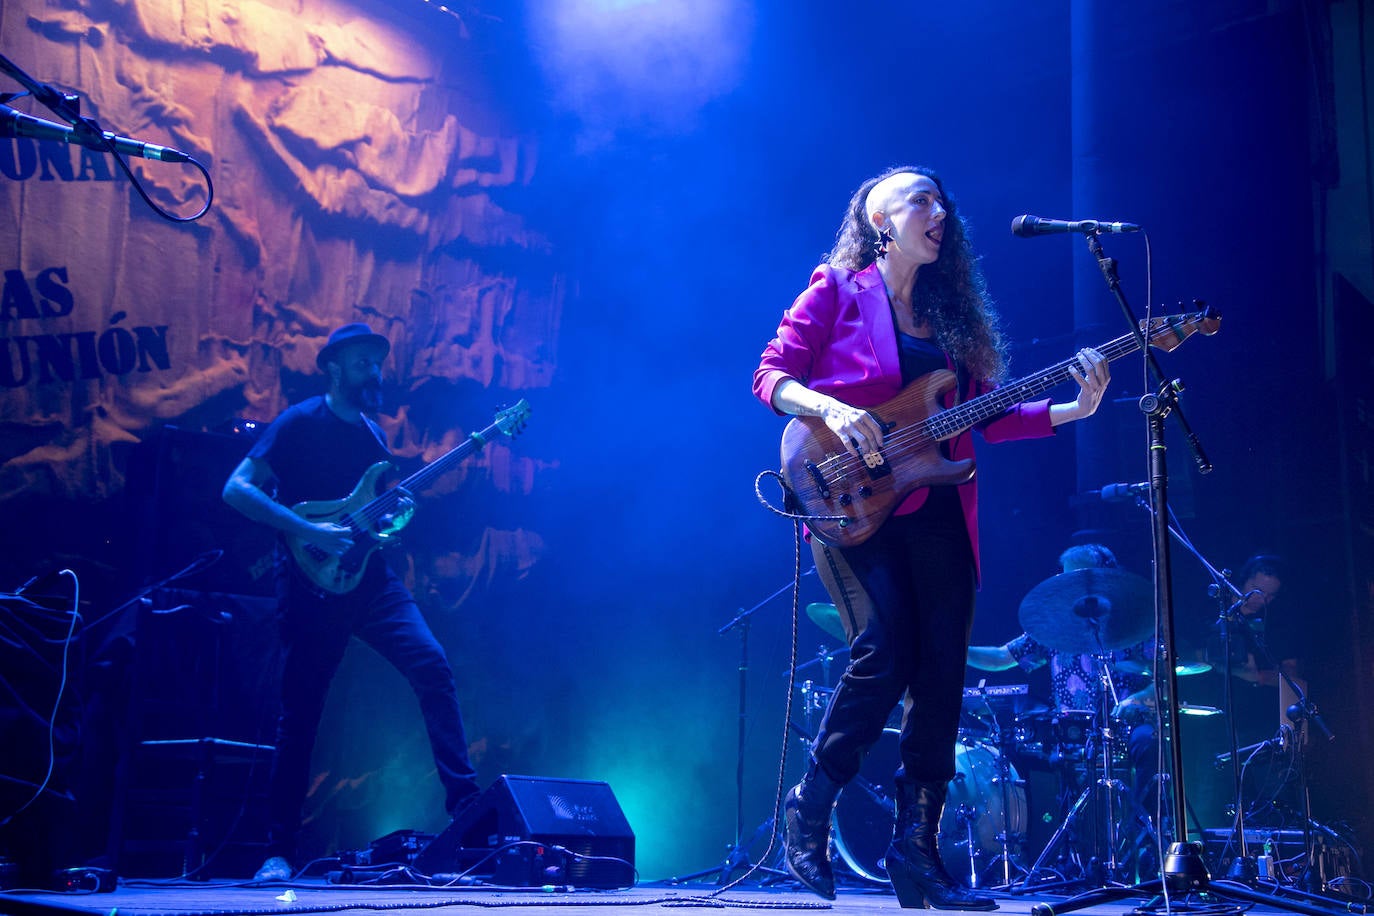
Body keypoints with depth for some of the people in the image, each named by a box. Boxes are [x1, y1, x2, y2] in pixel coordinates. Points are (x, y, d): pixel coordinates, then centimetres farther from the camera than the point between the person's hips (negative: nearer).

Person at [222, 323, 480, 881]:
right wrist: (309, 532, -19)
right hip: (312, 584, -5)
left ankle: (464, 805, -11)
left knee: (432, 666, -14)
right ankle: (279, 851, 11)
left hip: (370, 578, 5)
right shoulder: (300, 423, -3)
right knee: (300, 714, -1)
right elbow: (237, 489, -11)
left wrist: (393, 515, 0)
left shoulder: (373, 434, 16)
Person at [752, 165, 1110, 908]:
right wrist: (831, 409, -20)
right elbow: (772, 376, -1)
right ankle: (809, 806, 2)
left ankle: (916, 852, 6)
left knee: (942, 674, -1)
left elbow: (982, 415, 13)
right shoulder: (837, 289, 4)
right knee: (885, 650, -19)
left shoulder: (950, 310, 19)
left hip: (937, 507, 6)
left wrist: (1070, 409, 0)